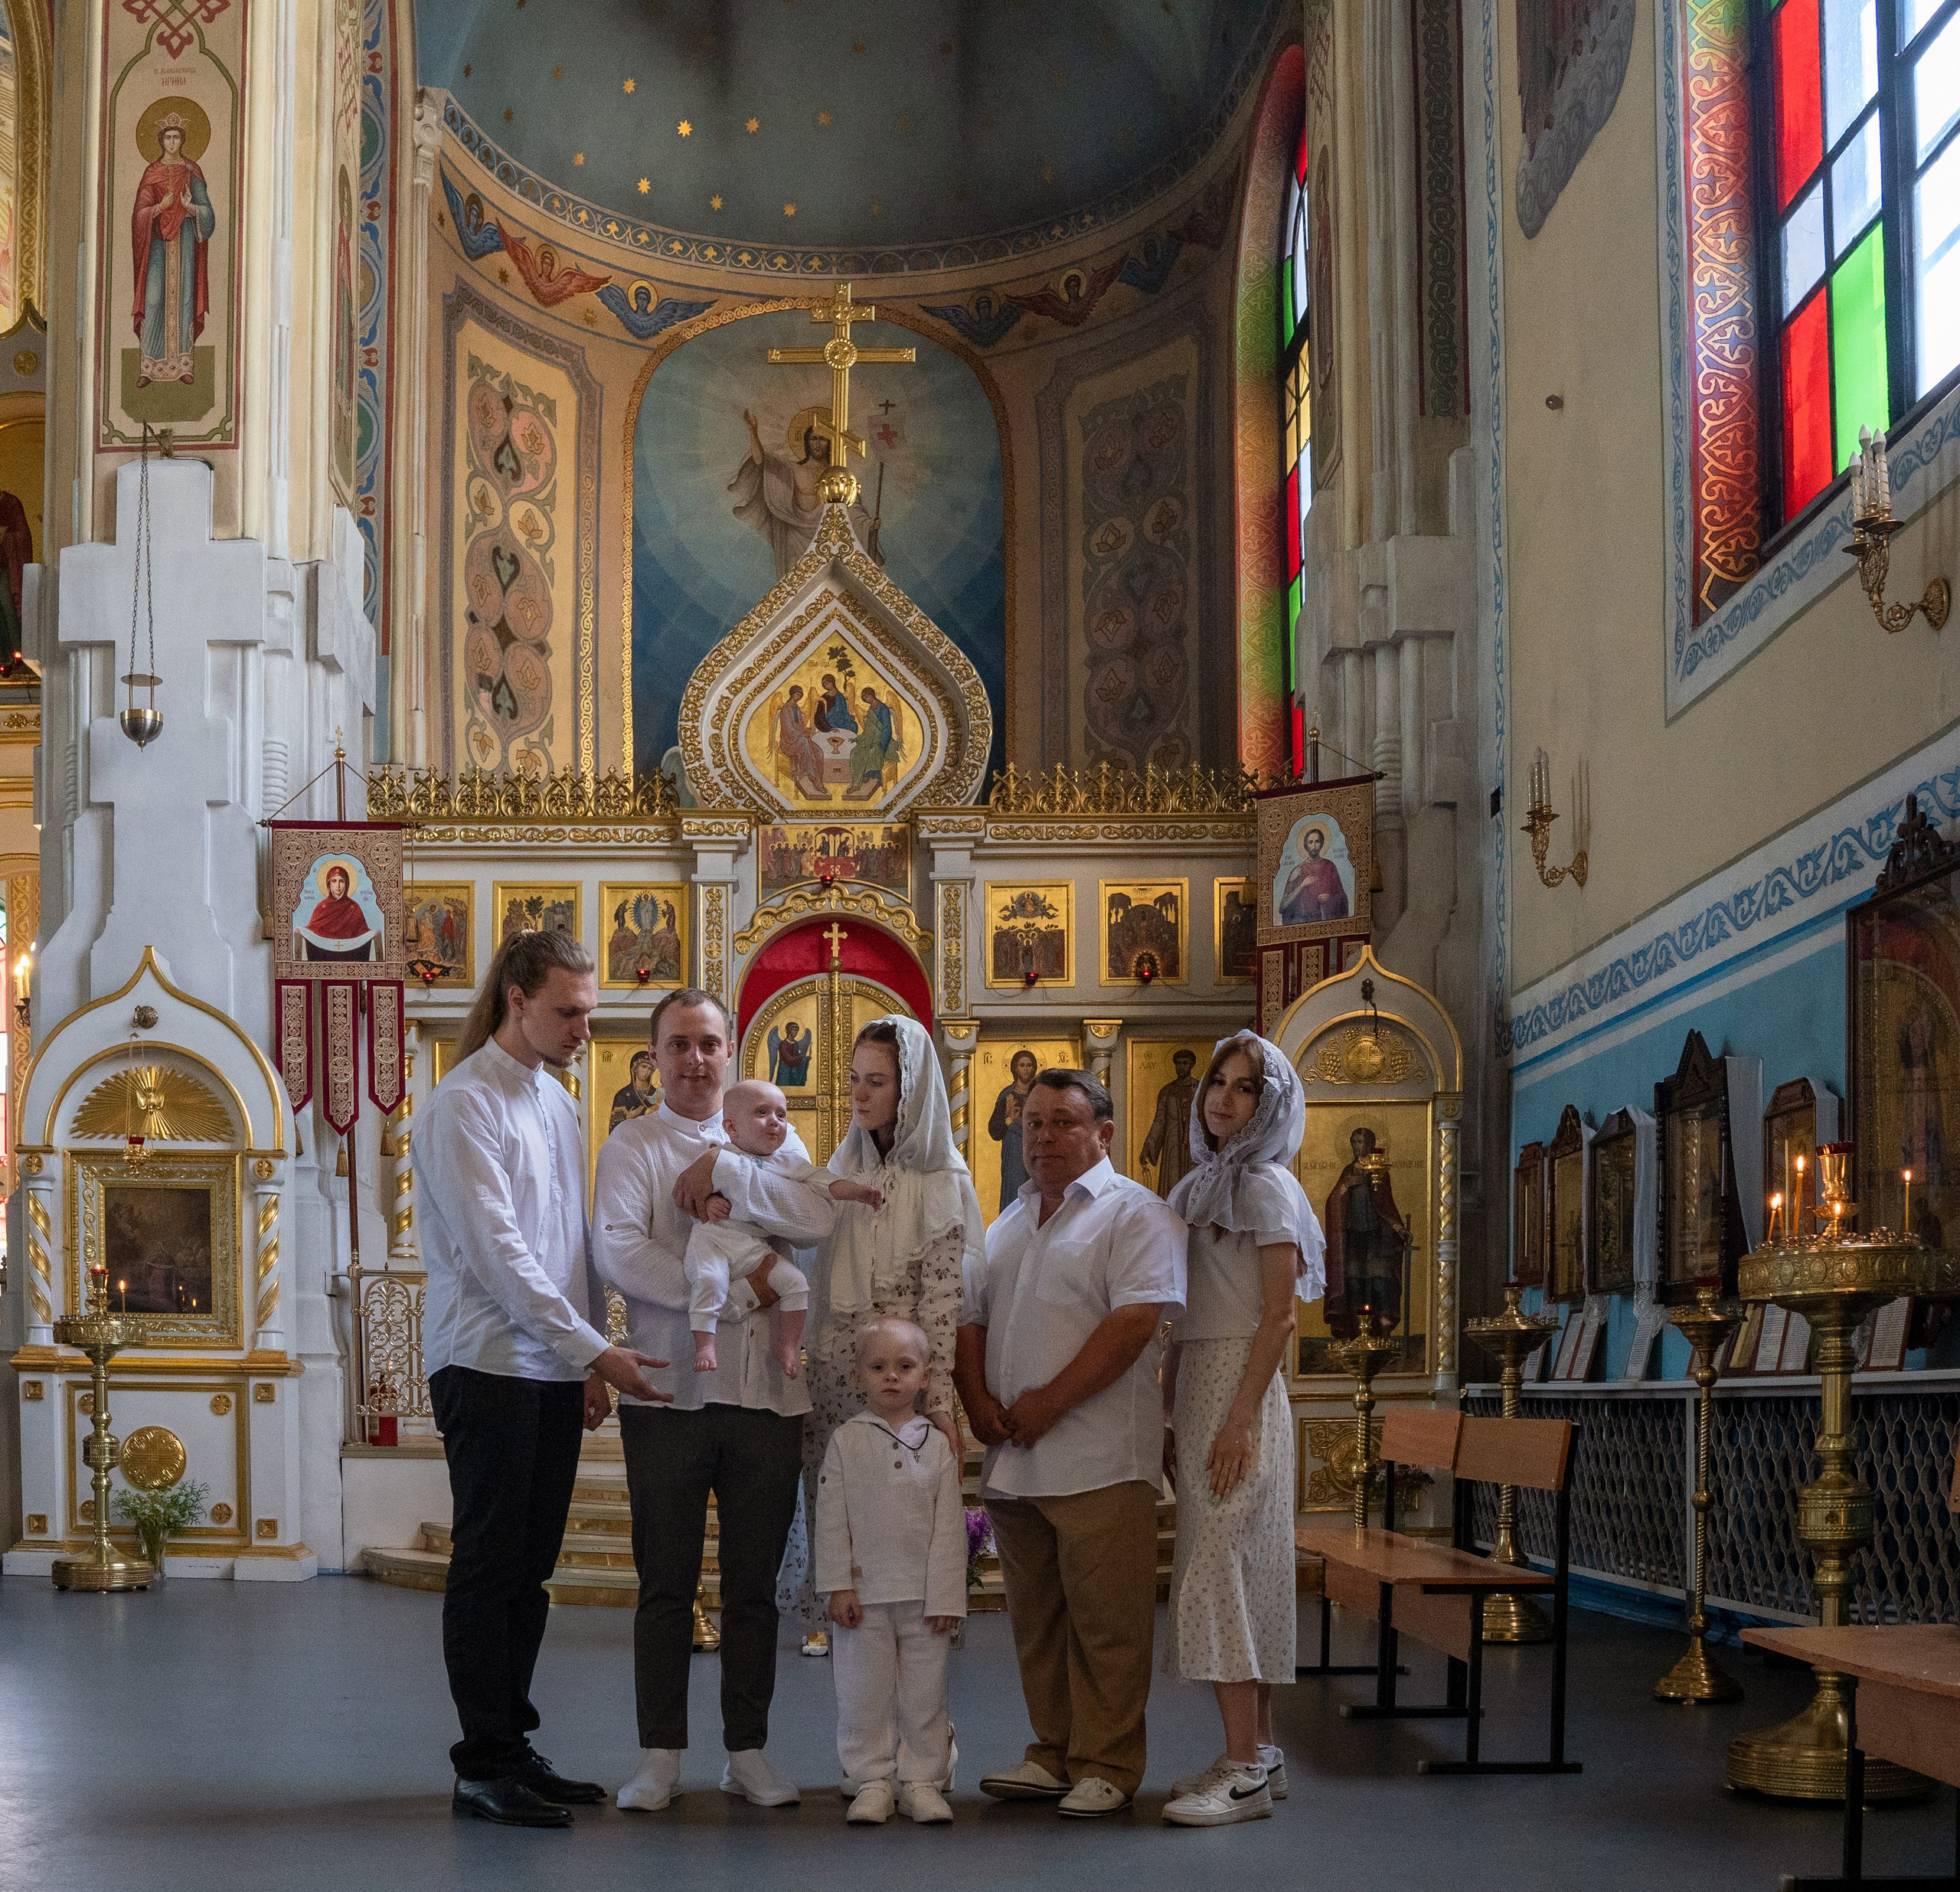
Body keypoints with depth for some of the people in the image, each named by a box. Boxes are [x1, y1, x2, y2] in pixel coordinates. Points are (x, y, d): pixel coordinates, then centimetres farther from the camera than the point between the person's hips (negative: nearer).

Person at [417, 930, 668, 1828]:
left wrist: (589, 1359, 13)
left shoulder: (557, 1102, 16)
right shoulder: (464, 1105, -10)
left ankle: (513, 1746, 18)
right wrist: (592, 1348, -16)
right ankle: (484, 1767, 1)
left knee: (529, 1569, 10)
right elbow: (497, 1252, -16)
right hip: (488, 1368, -7)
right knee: (489, 1568, -3)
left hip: (557, 1372, 7)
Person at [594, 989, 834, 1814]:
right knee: (666, 1583, 2)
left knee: (754, 1584, 7)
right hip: (670, 1391, -2)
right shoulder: (632, 1147, 4)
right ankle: (660, 1754, 11)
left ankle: (748, 1750, 15)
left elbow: (818, 1219, -7)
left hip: (766, 1391, 2)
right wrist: (738, 1292, -16)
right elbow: (617, 1252, -13)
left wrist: (724, 1171, -13)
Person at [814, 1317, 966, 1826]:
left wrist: (946, 1594, -2)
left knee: (924, 1691, 5)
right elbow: (831, 1518, 0)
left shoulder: (937, 1445, 4)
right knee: (863, 1691, 3)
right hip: (864, 1593, -1)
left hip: (924, 1594, 1)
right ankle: (871, 1781, 12)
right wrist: (838, 1586, -6)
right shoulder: (846, 1441, 1)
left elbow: (950, 1523, 3)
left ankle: (921, 1780, 15)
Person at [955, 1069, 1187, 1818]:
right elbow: (971, 1319, 21)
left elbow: (1135, 1320, -15)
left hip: (1098, 1463, -7)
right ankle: (1054, 1754, 19)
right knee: (1036, 1618, 11)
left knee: (1104, 1622, -4)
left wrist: (1048, 1403, -15)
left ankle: (1105, 1766, 3)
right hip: (1012, 1460, 7)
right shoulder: (1009, 1223, 21)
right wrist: (977, 1398, 1)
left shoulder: (1134, 1214, -3)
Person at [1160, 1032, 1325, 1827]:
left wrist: (1241, 1418, -20)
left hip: (1242, 1389, -8)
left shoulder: (1267, 1186, -7)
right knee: (1235, 1575, 9)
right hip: (1196, 1388, 8)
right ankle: (1257, 1754, 12)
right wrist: (1170, 1416, 14)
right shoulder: (1199, 1187, 18)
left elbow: (1278, 1315, -13)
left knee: (1218, 1570, -13)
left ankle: (1245, 1769, -13)